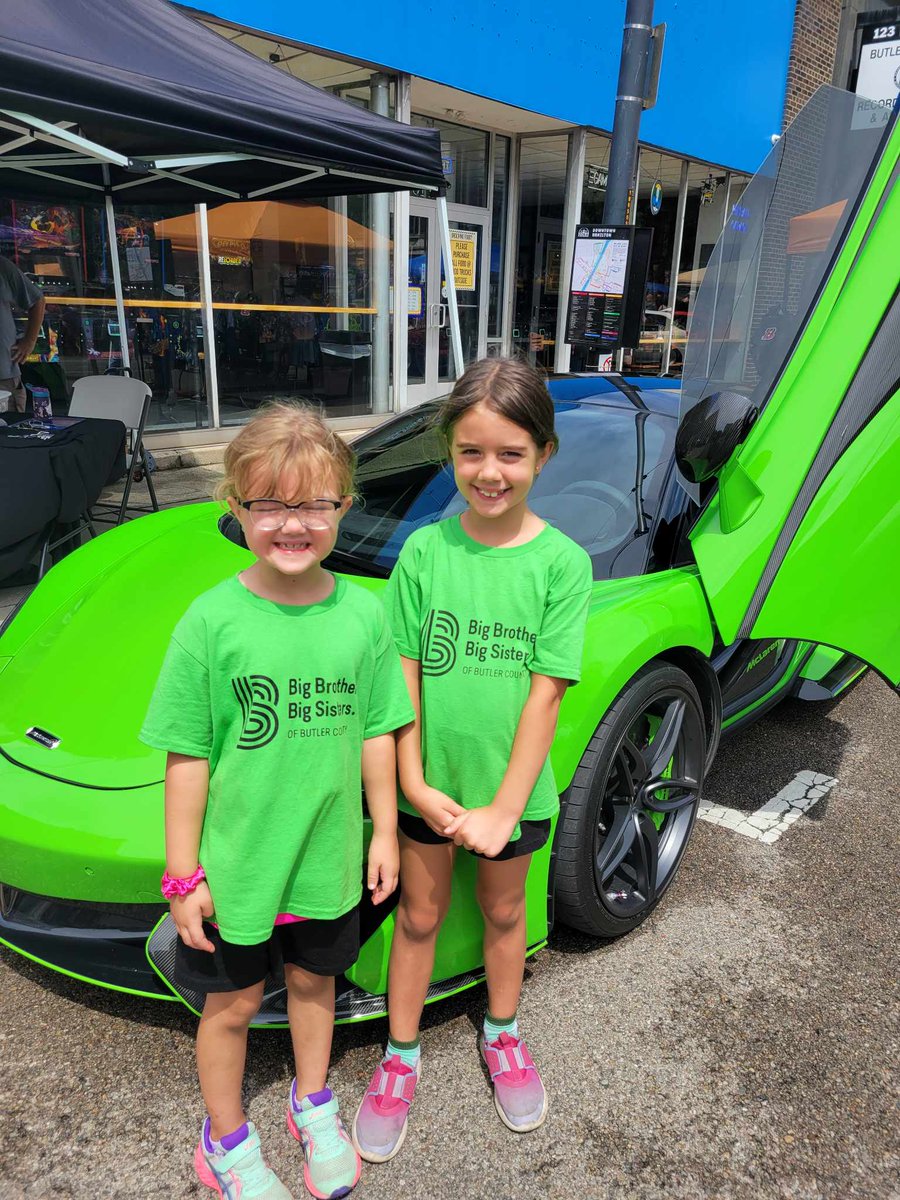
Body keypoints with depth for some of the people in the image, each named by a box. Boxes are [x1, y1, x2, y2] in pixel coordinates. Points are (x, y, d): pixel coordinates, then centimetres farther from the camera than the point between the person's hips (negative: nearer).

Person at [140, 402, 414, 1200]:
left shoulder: (363, 613, -9)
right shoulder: (213, 621, -17)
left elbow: (377, 733, 0)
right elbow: (187, 758, -11)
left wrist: (384, 830, 5)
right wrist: (182, 872, -8)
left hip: (329, 858, 3)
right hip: (236, 865, -2)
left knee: (314, 981, 25)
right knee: (233, 1004, 18)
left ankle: (313, 1105, 53)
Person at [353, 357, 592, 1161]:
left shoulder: (562, 561, -13)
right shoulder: (425, 550, -9)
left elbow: (545, 693, -14)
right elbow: (404, 672, -7)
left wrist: (505, 807, -16)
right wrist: (413, 781, -13)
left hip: (513, 789, 0)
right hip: (430, 784, 1)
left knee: (504, 912, 23)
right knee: (419, 916, 19)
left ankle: (502, 1036, 51)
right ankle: (400, 1060, 42)